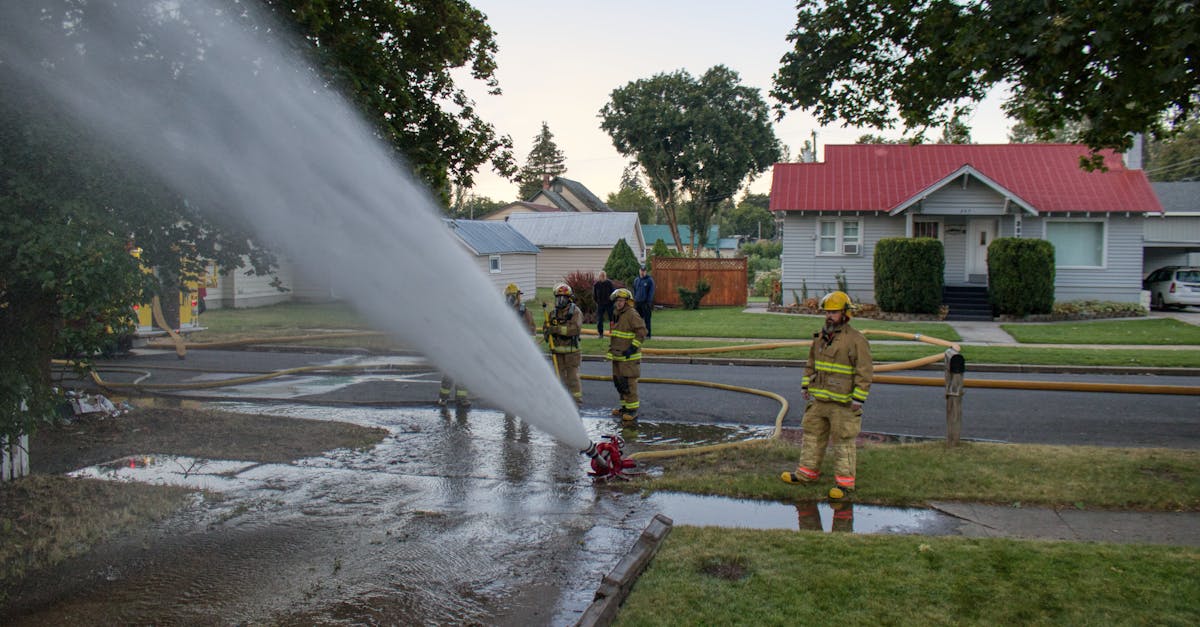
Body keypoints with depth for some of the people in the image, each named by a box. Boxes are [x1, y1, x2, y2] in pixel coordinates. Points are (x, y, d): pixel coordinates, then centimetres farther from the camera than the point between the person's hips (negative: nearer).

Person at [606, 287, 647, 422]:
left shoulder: (632, 315, -13)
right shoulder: (616, 315, 16)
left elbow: (642, 332, -18)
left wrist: (633, 347, -21)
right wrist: (610, 349, 25)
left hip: (629, 357, -10)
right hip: (617, 355, 10)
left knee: (628, 382, -10)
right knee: (618, 381, 14)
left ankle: (633, 410, -6)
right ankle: (625, 406, 26)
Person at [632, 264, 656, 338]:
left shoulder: (649, 280, -3)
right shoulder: (636, 280, 12)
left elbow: (651, 292, -6)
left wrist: (649, 302, -12)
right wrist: (634, 300, 10)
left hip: (646, 303, -5)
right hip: (638, 303, 5)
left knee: (647, 319, -2)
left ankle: (648, 334, 2)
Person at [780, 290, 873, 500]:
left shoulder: (856, 340, -10)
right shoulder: (820, 337, 11)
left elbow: (865, 372, -12)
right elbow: (811, 364, 23)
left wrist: (858, 398, -15)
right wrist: (805, 386, 16)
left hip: (843, 403, -7)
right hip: (818, 400, 7)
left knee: (844, 441, 0)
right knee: (813, 435, 14)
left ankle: (844, 482, 7)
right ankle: (807, 472, 27)